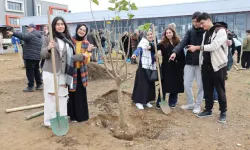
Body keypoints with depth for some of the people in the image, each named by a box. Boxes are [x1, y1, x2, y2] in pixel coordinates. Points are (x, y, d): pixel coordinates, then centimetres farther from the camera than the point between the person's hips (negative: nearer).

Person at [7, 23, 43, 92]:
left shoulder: (31, 35, -12)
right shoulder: (38, 36, 19)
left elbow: (23, 36, -30)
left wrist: (13, 33, -36)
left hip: (30, 56, -9)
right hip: (37, 57, 10)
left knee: (30, 72, -4)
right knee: (36, 70, 16)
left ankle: (30, 86, 0)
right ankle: (39, 84, 19)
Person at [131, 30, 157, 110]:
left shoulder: (154, 44, 12)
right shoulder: (143, 42, -9)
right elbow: (139, 49, -27)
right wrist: (135, 54, -47)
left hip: (152, 67, 6)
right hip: (143, 66, -6)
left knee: (150, 84, 9)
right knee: (142, 83, -6)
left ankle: (147, 100, 21)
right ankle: (139, 101, 5)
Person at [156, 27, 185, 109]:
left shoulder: (178, 43, 1)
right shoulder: (163, 43, -1)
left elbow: (182, 55, 2)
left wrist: (182, 66, -2)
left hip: (176, 67, 2)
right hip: (166, 67, -1)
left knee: (175, 85, 9)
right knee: (164, 85, 2)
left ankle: (172, 102, 24)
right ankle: (159, 102, 11)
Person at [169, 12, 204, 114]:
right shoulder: (190, 32, 6)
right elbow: (183, 42, -7)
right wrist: (175, 52, -23)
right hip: (189, 62, 3)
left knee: (200, 85, 7)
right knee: (187, 84, 6)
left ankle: (198, 105, 23)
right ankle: (190, 103, 25)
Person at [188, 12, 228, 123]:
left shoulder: (221, 31, -10)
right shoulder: (205, 33, 14)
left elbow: (213, 46, -21)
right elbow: (205, 48, 12)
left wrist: (197, 47, -18)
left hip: (218, 65, -7)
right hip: (206, 65, 7)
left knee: (220, 90, 3)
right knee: (207, 89, 12)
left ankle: (223, 112, 17)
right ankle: (208, 109, 25)